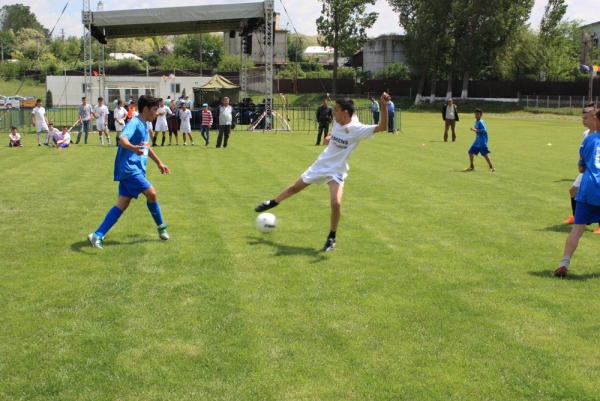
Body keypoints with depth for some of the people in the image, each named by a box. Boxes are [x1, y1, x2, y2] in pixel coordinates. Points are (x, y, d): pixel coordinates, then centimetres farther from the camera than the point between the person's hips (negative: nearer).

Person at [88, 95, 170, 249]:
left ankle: (98, 235, 2)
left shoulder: (144, 126, 17)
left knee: (122, 204, 3)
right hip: (129, 169, -10)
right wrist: (133, 148, -54)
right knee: (151, 193, -11)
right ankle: (161, 227, 10)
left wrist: (159, 163, 41)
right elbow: (122, 139, -33)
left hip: (135, 170, 10)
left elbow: (146, 147, 33)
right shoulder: (134, 123, -13)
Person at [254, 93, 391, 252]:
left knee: (336, 203, -25)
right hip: (321, 164, 5)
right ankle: (272, 203, 45)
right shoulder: (337, 123, -6)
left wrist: (384, 106, -46)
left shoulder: (357, 129, -23)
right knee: (295, 188, 18)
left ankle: (331, 238, -2)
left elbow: (382, 127, -35)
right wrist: (330, 137, 3)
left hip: (336, 170, -5)